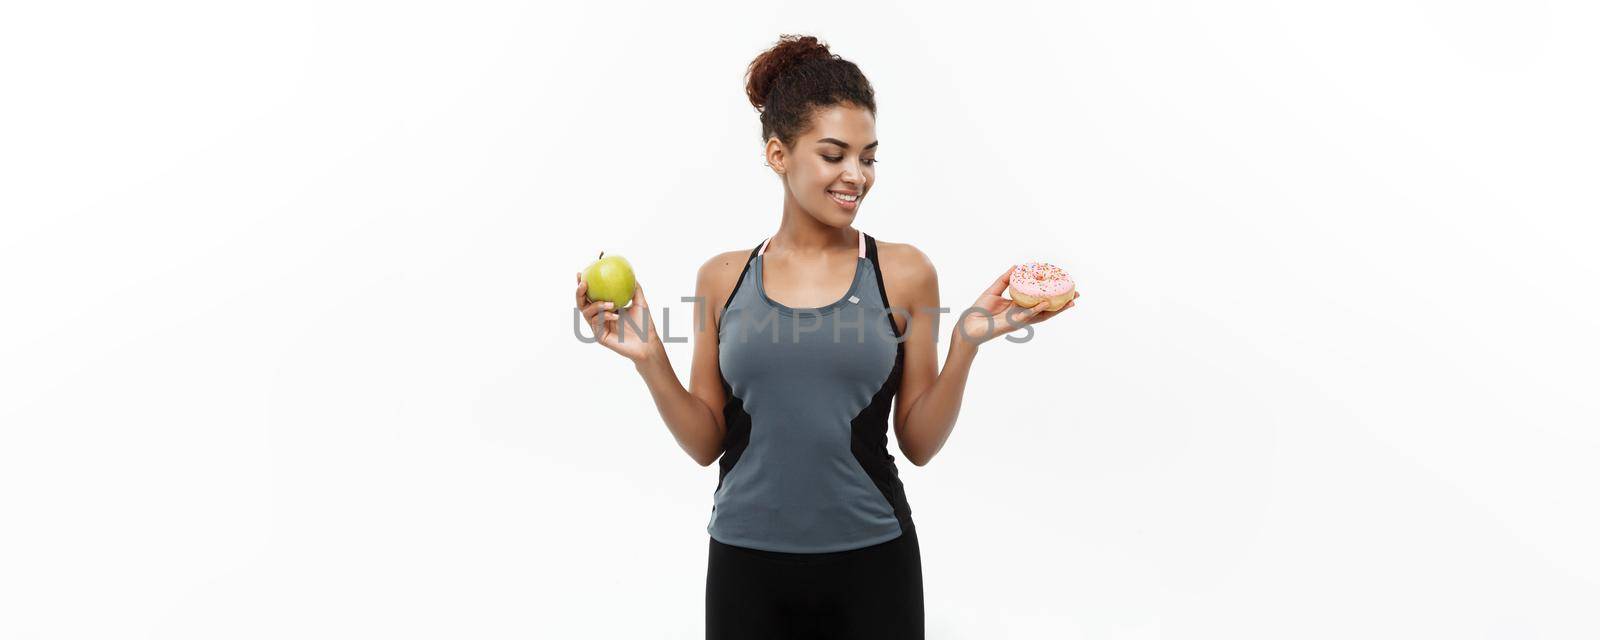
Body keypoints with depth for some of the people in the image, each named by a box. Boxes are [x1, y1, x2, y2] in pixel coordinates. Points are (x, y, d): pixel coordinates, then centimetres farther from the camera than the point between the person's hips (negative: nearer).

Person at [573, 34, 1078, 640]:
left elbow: (919, 443, 0)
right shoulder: (723, 278, 2)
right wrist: (649, 358, -7)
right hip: (746, 563, 1)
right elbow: (706, 443, 5)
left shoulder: (904, 272, -2)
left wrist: (965, 343, -12)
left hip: (870, 562, -1)